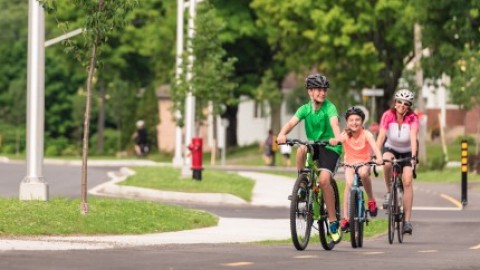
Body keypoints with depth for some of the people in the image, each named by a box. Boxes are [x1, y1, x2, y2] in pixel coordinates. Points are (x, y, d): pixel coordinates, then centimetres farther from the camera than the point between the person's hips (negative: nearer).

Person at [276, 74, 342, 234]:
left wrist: (337, 138, -52)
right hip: (313, 145, 4)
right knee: (301, 149, -32)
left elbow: (334, 123, -31)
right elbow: (291, 123, -17)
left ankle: (333, 220, -11)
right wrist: (282, 134, -38)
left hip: (329, 148, -4)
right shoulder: (305, 109, -2)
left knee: (324, 180, -22)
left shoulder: (329, 107, -12)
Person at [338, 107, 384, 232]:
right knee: (349, 183, -25)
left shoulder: (366, 134, -12)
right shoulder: (345, 135, -10)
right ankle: (345, 218, -22)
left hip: (364, 164, -1)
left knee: (363, 173, -35)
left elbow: (374, 146, -28)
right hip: (350, 165, 1)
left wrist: (379, 158, -48)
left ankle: (371, 200, -12)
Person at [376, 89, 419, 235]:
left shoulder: (413, 119, -21)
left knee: (407, 181, -17)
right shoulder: (388, 116, -20)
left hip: (407, 152, 0)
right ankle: (389, 191, -11)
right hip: (391, 148, 0)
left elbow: (413, 137, -34)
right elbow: (381, 135, -29)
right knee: (387, 162, -35)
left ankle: (407, 220, -15)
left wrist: (413, 157, -49)